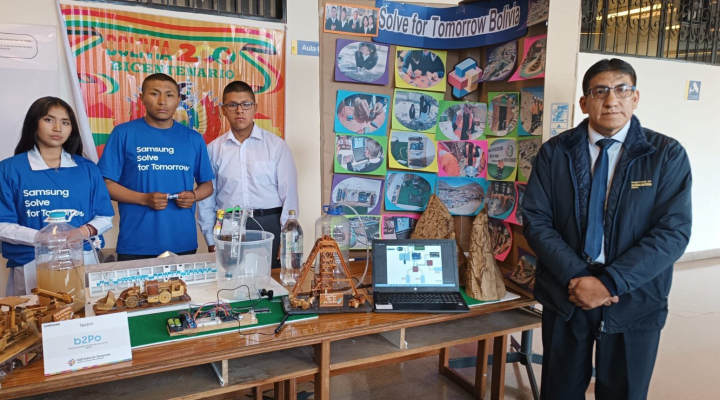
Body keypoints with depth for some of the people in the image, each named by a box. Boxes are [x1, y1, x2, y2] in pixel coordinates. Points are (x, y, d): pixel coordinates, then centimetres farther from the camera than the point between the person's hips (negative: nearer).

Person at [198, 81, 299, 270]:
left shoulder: (276, 145, 0)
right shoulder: (214, 149, 5)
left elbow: (289, 193, -2)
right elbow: (207, 199, 8)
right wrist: (211, 241, 6)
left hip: (269, 226, -1)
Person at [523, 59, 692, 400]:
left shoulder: (668, 155, -4)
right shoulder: (554, 152, -1)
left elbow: (673, 231, -11)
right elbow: (536, 221, -6)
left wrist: (610, 282, -19)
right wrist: (575, 277, -17)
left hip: (633, 304, 0)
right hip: (565, 297, 1)